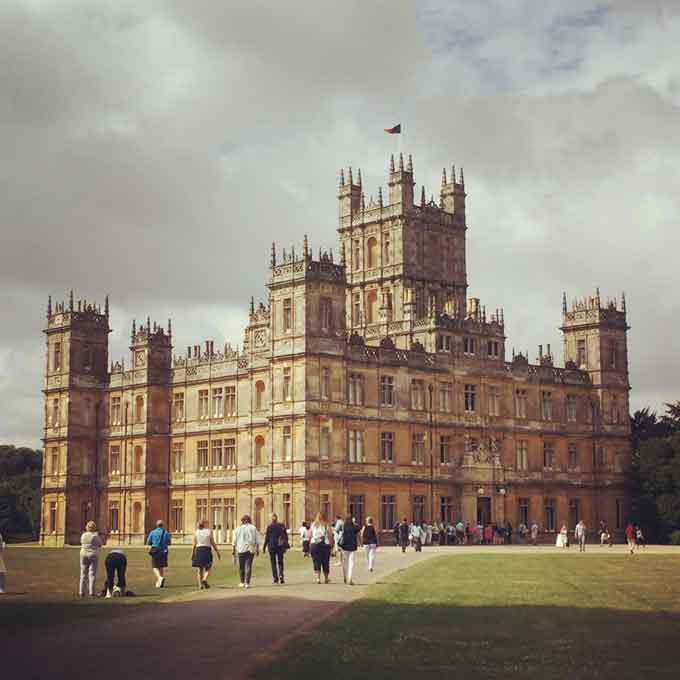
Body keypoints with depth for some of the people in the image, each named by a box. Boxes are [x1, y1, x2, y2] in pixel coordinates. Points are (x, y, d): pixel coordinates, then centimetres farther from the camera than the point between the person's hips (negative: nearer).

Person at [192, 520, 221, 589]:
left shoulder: (196, 532, 5)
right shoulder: (209, 531, -4)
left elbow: (194, 544, 5)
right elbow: (213, 543, -4)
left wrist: (192, 554, 13)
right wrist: (218, 552, 3)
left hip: (198, 550, 3)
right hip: (207, 550, -3)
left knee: (200, 569, 10)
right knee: (208, 568, 5)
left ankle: (200, 585, 7)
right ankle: (205, 579, -20)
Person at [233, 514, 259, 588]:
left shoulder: (238, 529, 3)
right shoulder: (253, 528, 2)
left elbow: (234, 541, 4)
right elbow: (257, 540, 0)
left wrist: (233, 550, 11)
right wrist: (257, 549, 5)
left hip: (241, 550, 1)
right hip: (250, 550, -1)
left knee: (241, 567, 12)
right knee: (248, 566, -1)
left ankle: (242, 583, 18)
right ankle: (247, 583, -5)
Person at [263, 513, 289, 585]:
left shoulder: (269, 527, -9)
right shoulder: (281, 526, 0)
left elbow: (266, 538, -7)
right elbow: (286, 536, 4)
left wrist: (264, 547, 1)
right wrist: (286, 546, 13)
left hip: (272, 546, -2)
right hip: (280, 546, 2)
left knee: (273, 563, 6)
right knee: (280, 562, 12)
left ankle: (275, 579, 2)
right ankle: (281, 575, -11)